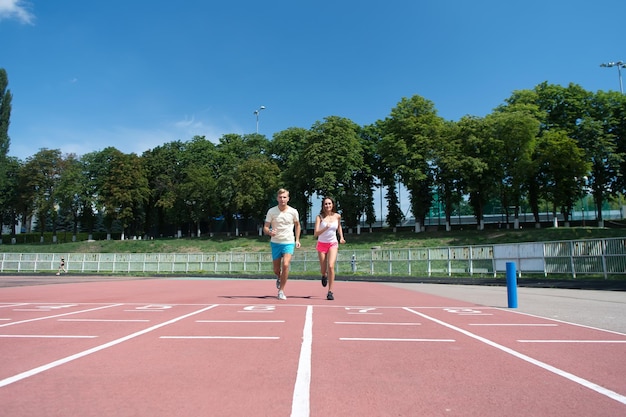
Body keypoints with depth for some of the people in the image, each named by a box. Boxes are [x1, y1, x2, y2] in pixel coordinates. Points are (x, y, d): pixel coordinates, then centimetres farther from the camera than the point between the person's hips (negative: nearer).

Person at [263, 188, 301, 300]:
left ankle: (281, 291, -7)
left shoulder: (293, 212, -4)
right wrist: (269, 232, -29)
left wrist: (297, 240, 8)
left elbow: (297, 225, 14)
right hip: (275, 242, 1)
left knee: (285, 264, -21)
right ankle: (279, 278, 46)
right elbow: (265, 228, -6)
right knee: (276, 269, 8)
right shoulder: (271, 211, -6)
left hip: (289, 242, -1)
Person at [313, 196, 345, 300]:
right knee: (323, 269, 7)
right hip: (322, 244, 0)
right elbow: (315, 234, -20)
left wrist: (341, 237, 10)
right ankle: (324, 276, 47)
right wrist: (325, 228, -34)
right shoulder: (319, 217, -11)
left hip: (333, 244, 0)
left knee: (331, 266, -18)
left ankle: (330, 292, -9)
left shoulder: (337, 216, -3)